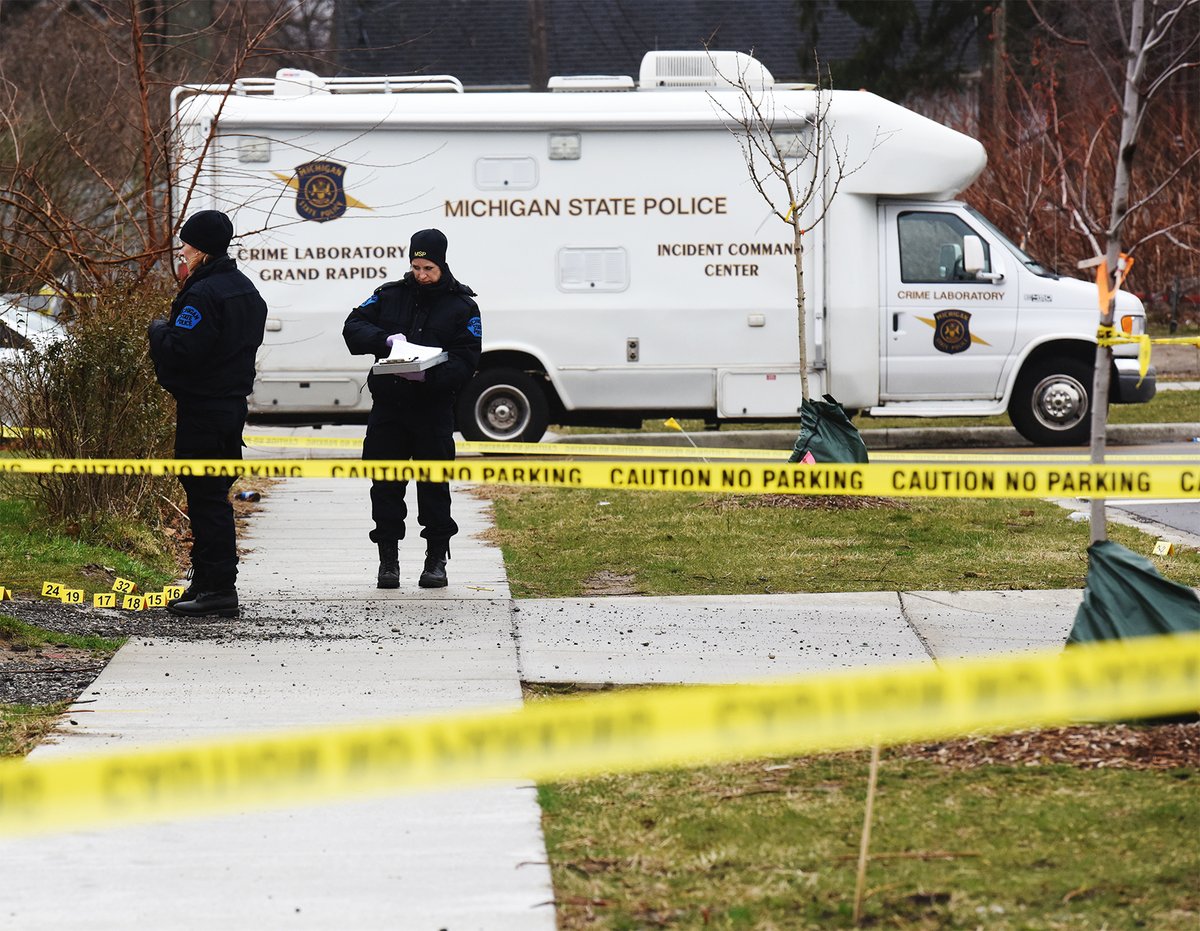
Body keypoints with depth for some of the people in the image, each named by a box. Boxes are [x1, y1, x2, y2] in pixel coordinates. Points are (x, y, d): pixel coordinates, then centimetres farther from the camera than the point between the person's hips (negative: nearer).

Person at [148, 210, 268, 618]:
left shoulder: (203, 294, -18)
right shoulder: (245, 289, 14)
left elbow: (180, 349, -25)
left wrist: (158, 330, -4)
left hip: (202, 408, -10)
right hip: (234, 402, 10)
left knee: (205, 496, -7)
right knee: (216, 495, 15)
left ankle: (217, 587, -8)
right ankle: (209, 583, 19)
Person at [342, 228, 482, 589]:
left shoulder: (462, 306, 2)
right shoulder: (390, 295, 8)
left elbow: (466, 360, -6)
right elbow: (354, 326, 2)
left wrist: (430, 374, -24)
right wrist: (385, 340, -18)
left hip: (434, 407, -2)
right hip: (388, 406, 2)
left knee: (434, 484, 3)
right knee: (386, 484, 4)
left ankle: (436, 558, 12)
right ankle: (388, 558, 11)